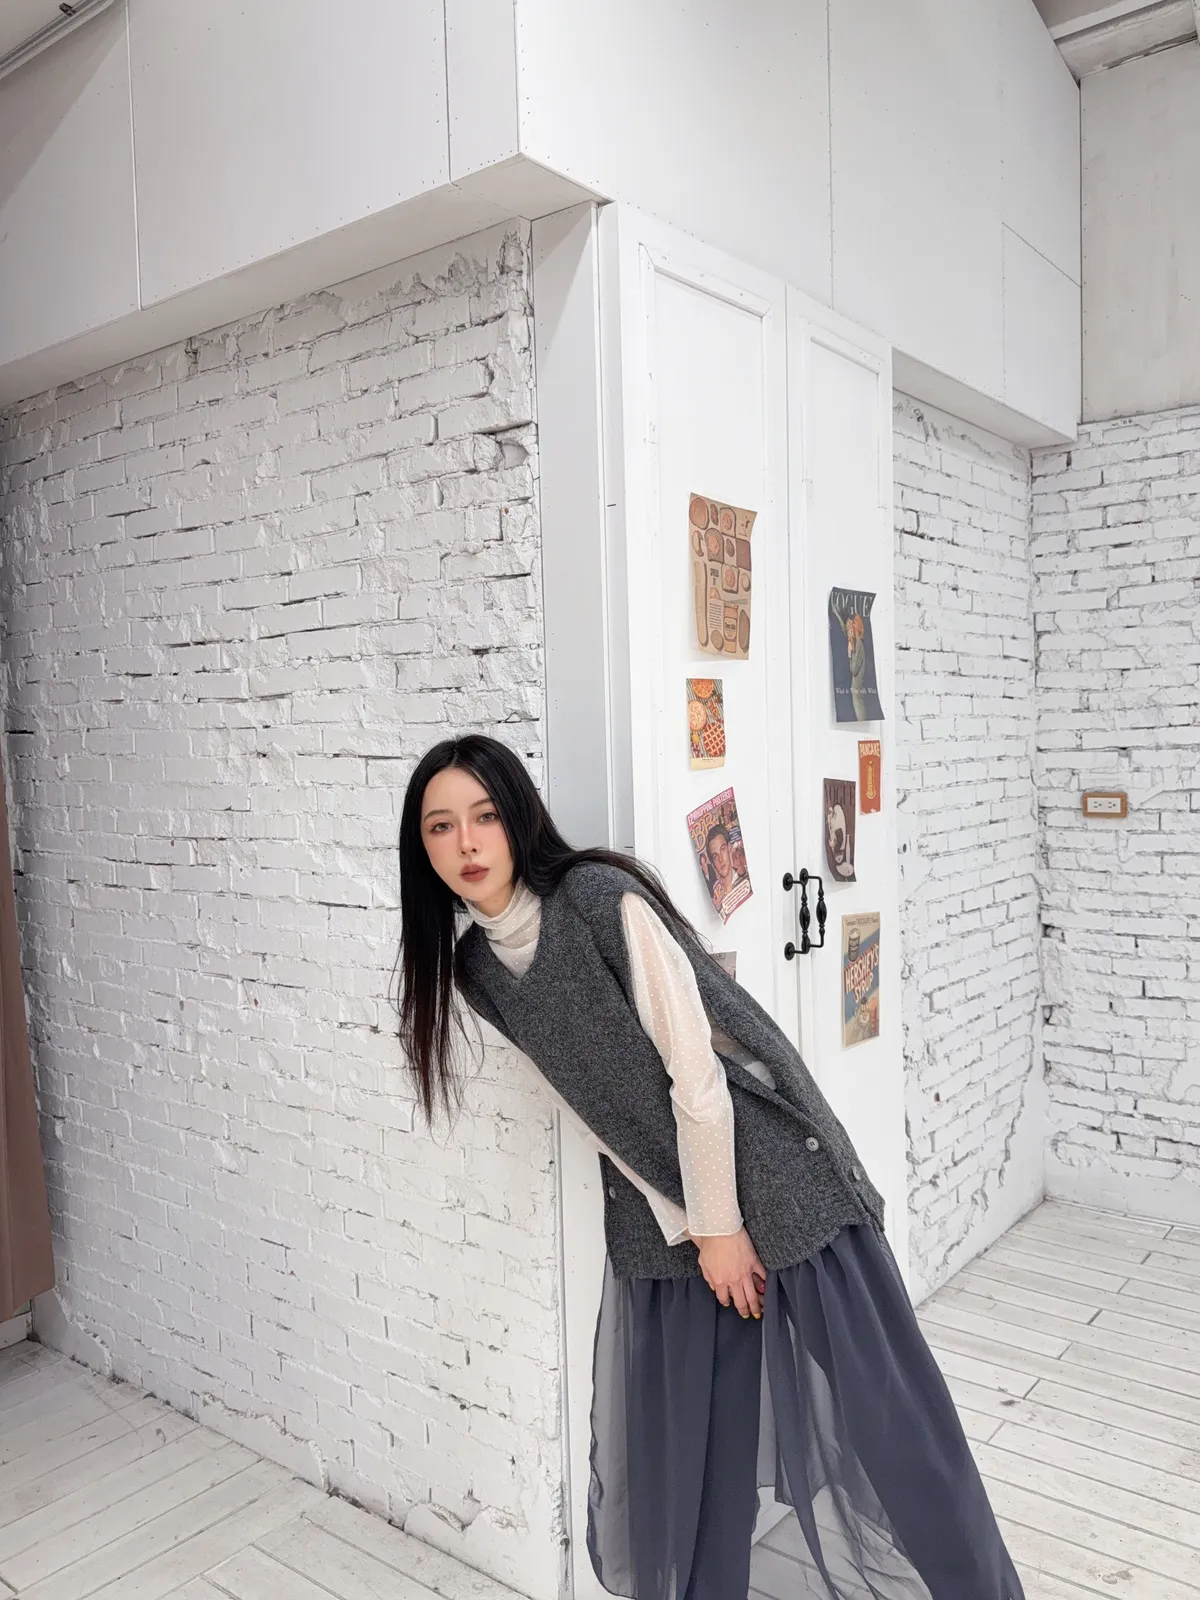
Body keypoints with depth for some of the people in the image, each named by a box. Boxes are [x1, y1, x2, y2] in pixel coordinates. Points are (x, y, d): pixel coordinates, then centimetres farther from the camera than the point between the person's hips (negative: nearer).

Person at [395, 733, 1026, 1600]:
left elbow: (695, 1070, -18)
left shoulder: (604, 899, -20)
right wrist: (688, 1233, 1)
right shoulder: (475, 966, -2)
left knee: (868, 1403, 4)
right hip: (660, 1209, 5)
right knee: (676, 1433, 12)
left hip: (768, 1175, -5)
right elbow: (586, 1106, 2)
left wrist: (723, 1224, -11)